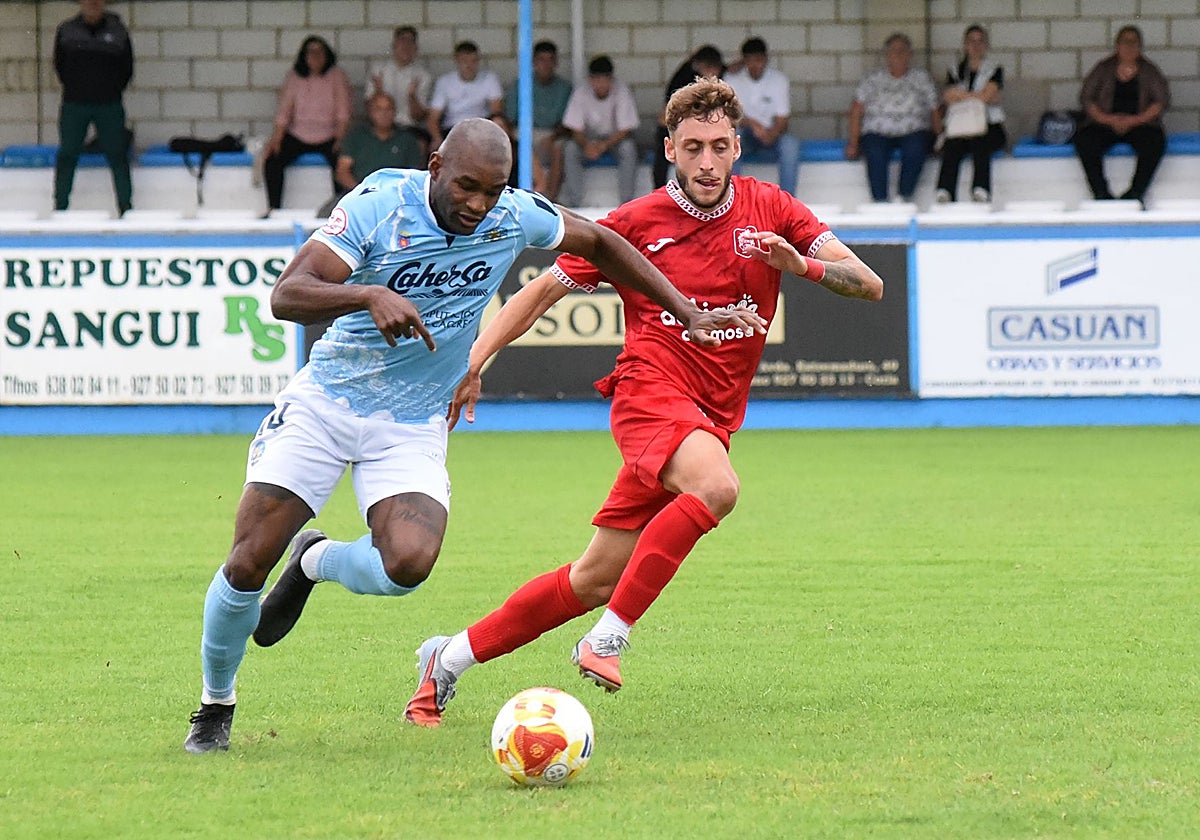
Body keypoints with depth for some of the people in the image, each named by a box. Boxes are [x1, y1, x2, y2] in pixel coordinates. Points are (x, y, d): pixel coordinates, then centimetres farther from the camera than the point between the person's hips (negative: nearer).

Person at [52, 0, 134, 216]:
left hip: (109, 106, 0)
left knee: (117, 155, 1)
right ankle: (60, 208, 12)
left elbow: (127, 68, 8)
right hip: (74, 105, 0)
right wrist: (74, 89, 5)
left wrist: (113, 91, 4)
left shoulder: (117, 30, 1)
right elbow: (60, 65, 9)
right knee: (67, 155, 4)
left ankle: (126, 206, 9)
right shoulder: (66, 31, 2)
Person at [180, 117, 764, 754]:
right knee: (248, 564, -10)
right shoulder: (379, 206, -19)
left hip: (413, 425, 2)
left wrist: (688, 314, 9)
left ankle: (315, 562, 9)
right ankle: (214, 705, 16)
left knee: (408, 563, -26)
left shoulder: (512, 217, -9)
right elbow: (286, 295, -27)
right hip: (324, 404, -2)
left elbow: (599, 243, 11)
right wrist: (371, 295, -45)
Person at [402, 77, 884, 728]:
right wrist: (472, 361, 1)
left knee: (596, 579, 4)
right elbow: (542, 290, 10)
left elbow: (869, 285, 3)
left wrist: (804, 264, -17)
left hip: (711, 418, 4)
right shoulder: (636, 222, 1)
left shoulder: (769, 210, 6)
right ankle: (609, 637, -30)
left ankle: (450, 658, 19)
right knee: (716, 486, -36)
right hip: (651, 389, -4)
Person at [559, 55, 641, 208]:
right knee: (570, 148, -28)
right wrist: (587, 145, -35)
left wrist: (604, 145, -34)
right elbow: (575, 129, -12)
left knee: (628, 148, -34)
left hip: (616, 139, -1)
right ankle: (572, 203, -24)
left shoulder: (622, 92, -18)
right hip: (590, 139, 1)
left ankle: (627, 202, -28)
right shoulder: (581, 93, -14)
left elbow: (625, 130, -18)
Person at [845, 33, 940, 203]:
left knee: (915, 149, -35)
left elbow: (935, 111, 11)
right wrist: (853, 144, -4)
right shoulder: (873, 79, 15)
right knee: (876, 153, -34)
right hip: (878, 133, 0)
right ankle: (880, 202, -36)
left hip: (913, 132, 0)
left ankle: (905, 199, -31)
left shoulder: (921, 77, 16)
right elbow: (857, 111, 8)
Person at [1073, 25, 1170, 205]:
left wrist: (1135, 120, -13)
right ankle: (1101, 194, -27)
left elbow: (1162, 100, 1)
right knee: (1084, 141, -31)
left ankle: (1135, 193, -27)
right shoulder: (1104, 68, 9)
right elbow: (1086, 98, 4)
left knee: (1154, 143, -35)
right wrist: (1108, 119, -11)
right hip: (1104, 124, 1)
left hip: (1140, 124, -1)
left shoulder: (1149, 70, 8)